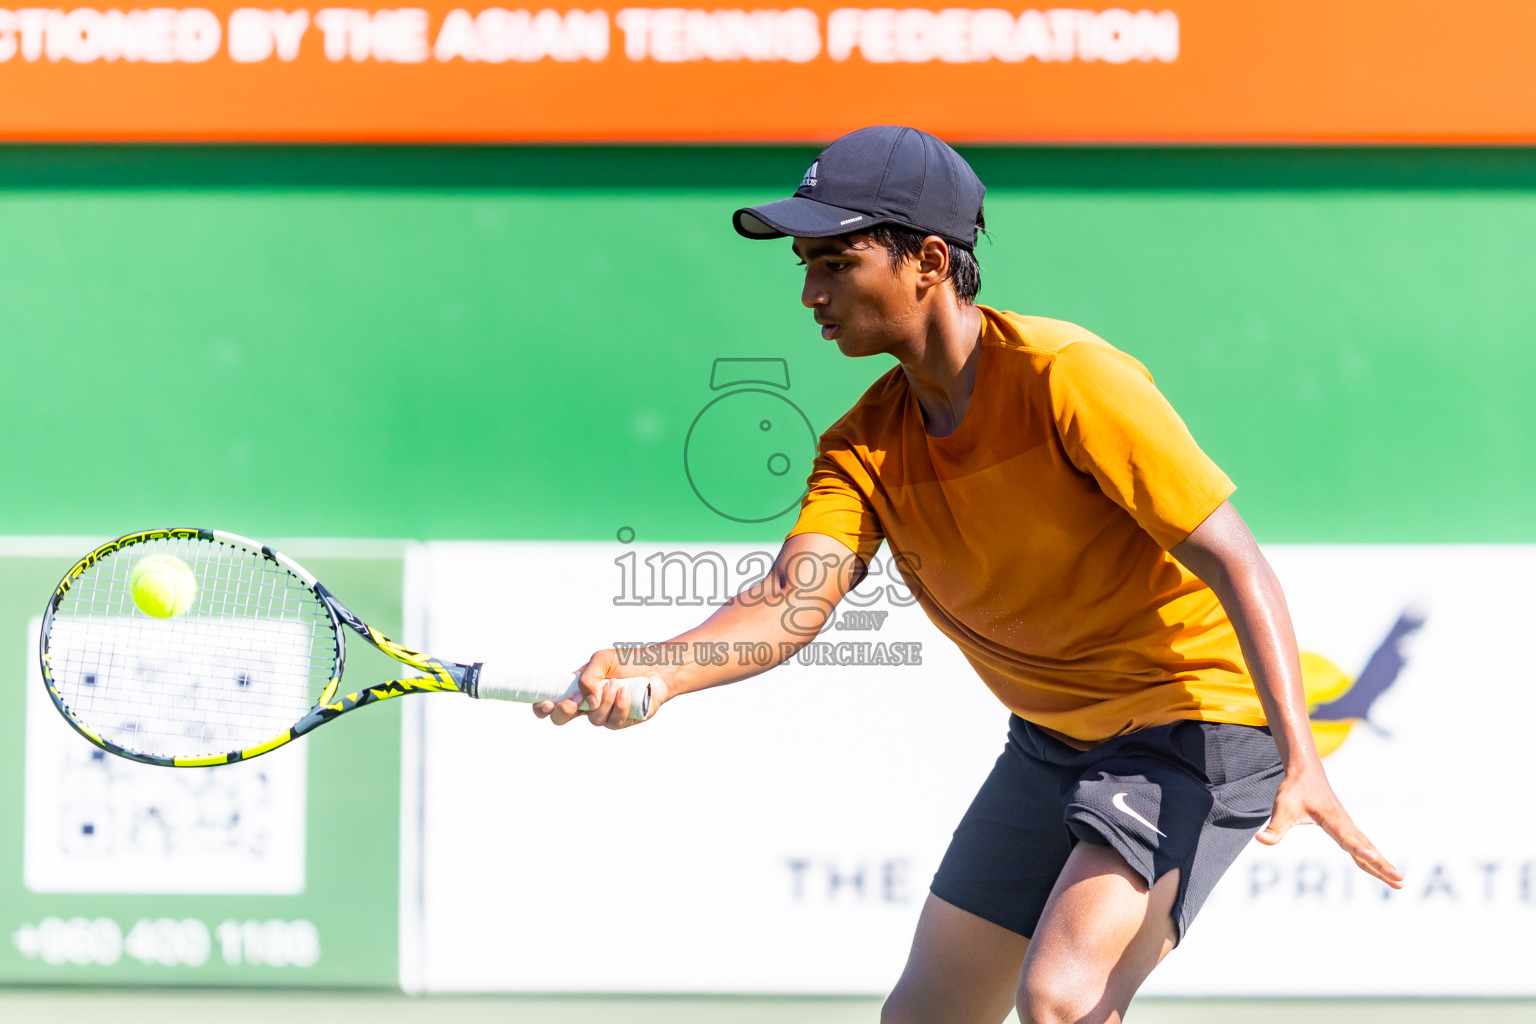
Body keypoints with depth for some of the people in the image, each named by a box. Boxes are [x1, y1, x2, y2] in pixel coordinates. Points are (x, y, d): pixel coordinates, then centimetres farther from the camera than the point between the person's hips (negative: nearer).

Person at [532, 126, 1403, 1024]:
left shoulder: (1066, 378, -22)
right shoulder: (866, 444, -2)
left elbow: (1237, 565, -24)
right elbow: (796, 597, -18)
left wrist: (1302, 763, -35)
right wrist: (657, 670, -39)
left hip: (1193, 720, -8)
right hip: (1050, 741, 8)